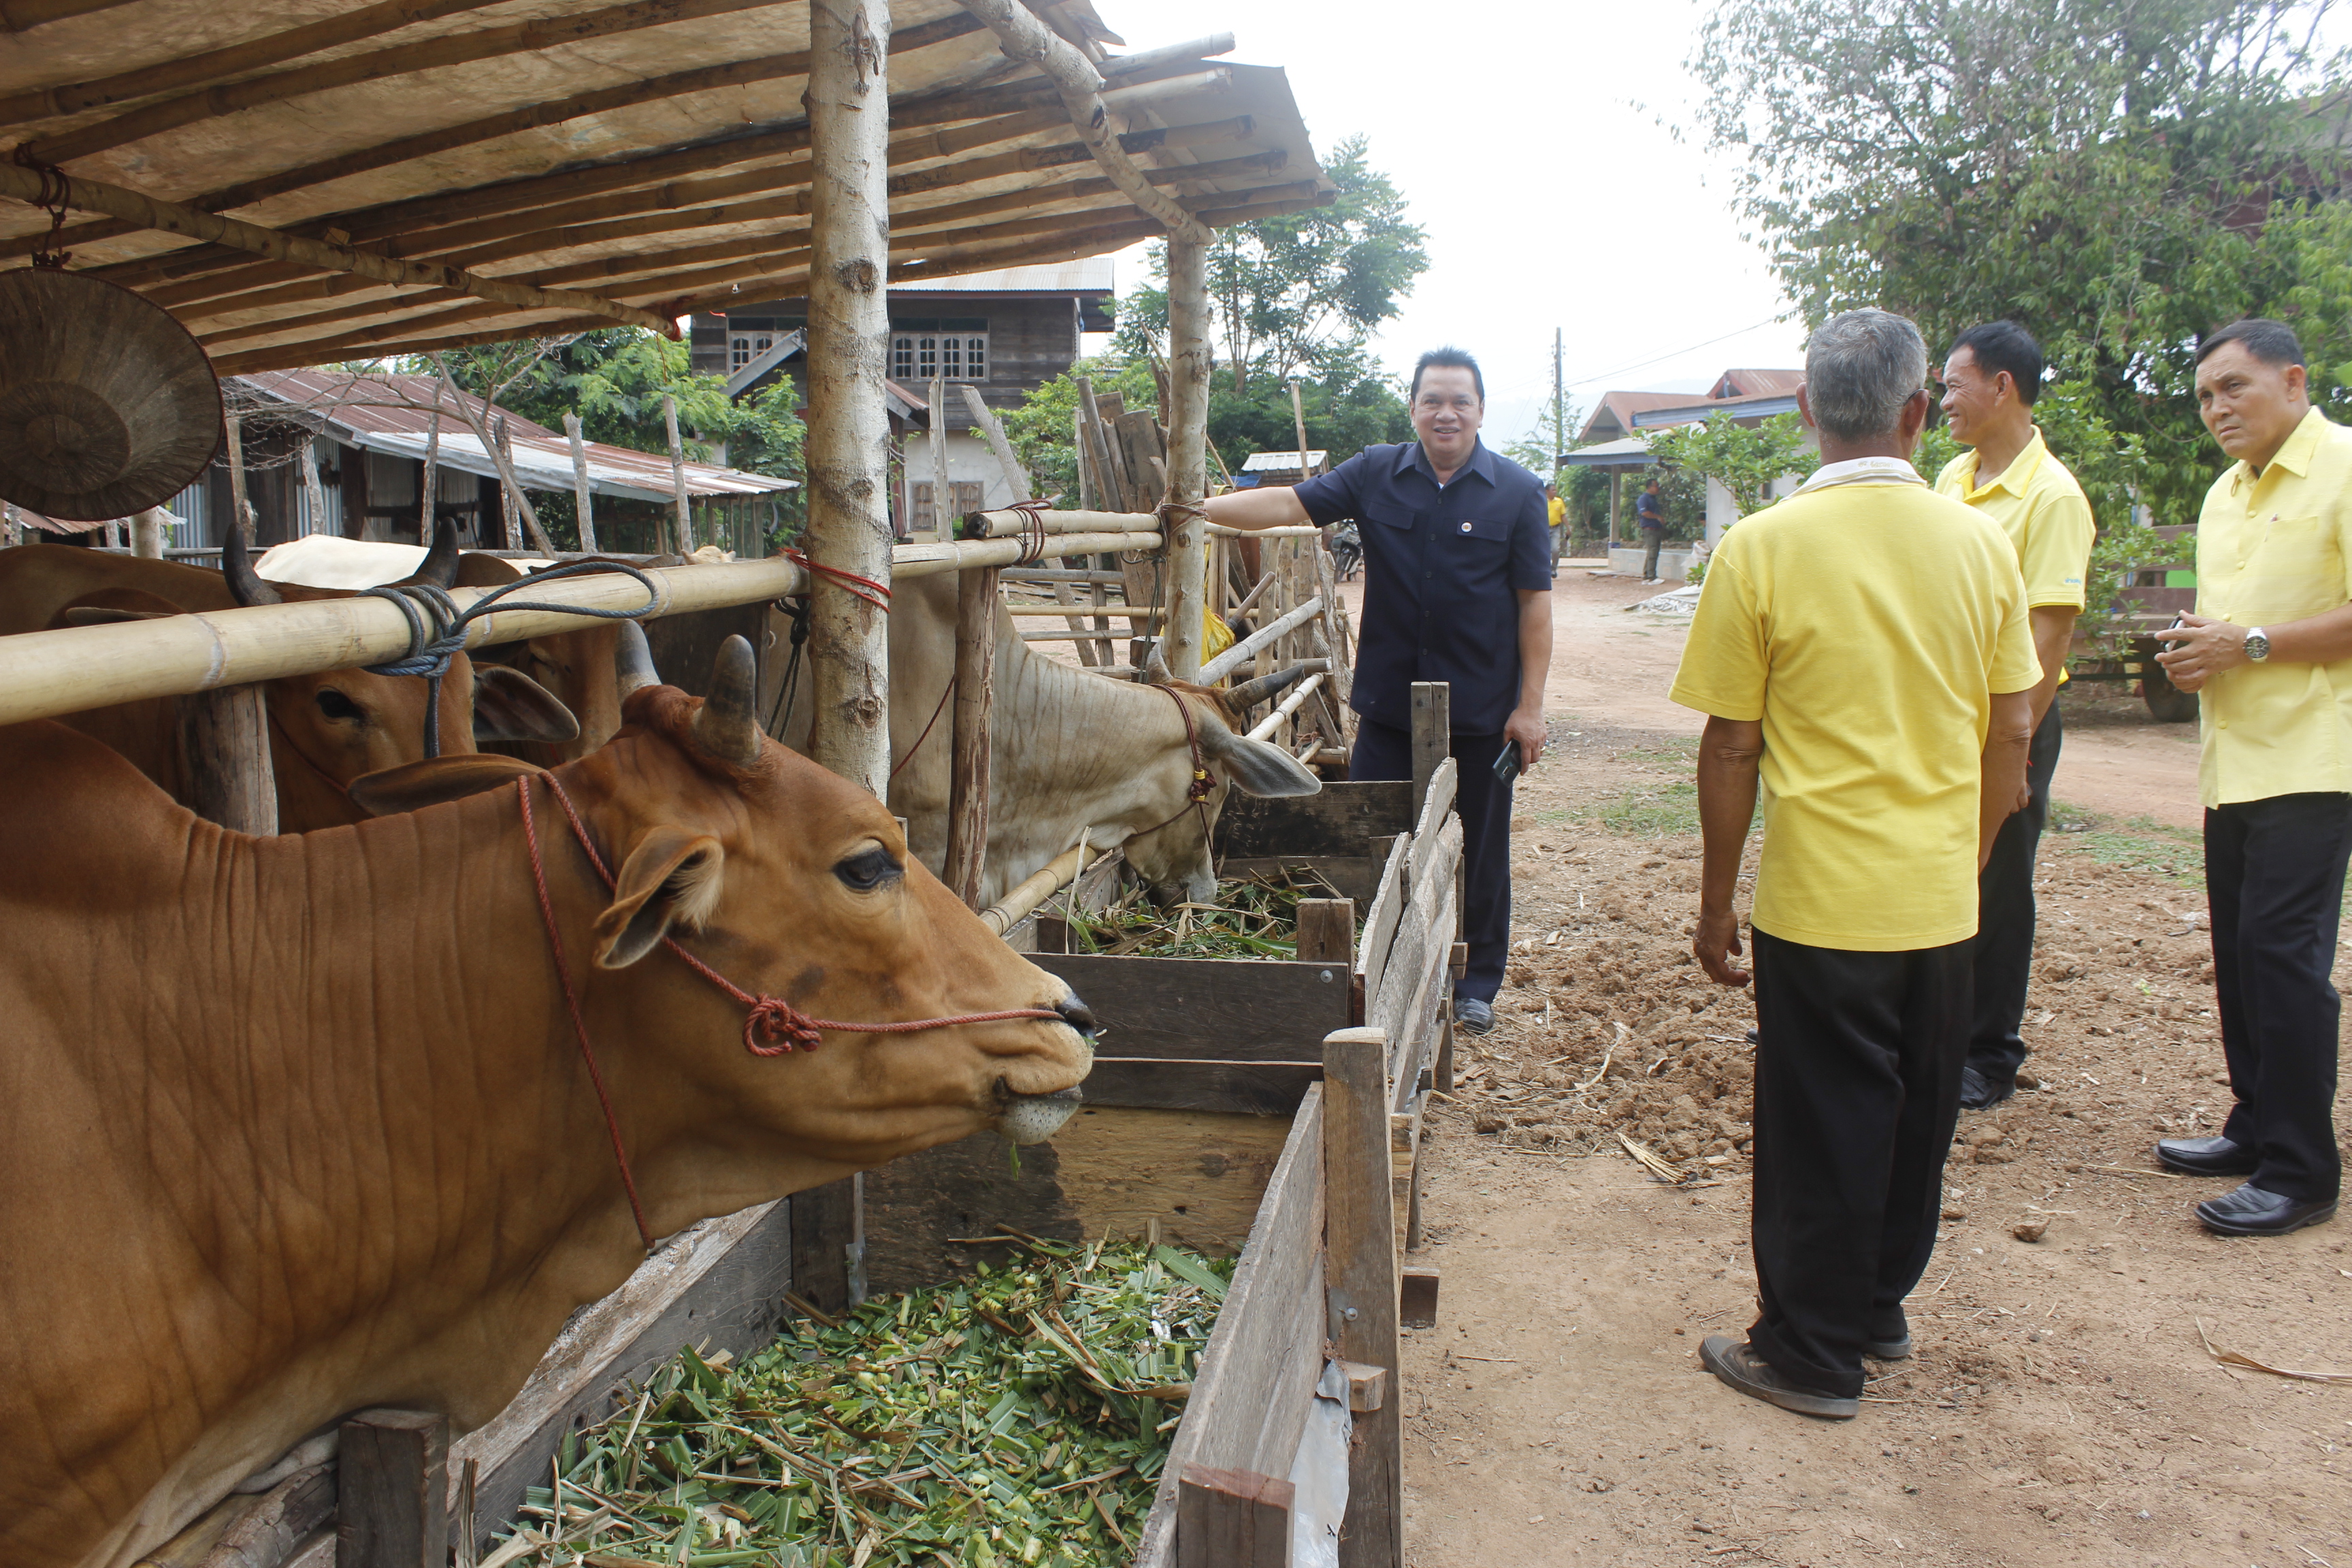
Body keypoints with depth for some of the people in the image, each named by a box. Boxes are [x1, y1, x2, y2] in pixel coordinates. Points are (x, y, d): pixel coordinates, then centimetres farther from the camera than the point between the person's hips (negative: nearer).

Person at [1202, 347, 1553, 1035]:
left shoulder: (1517, 492, -3)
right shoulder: (1376, 474, 2)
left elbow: (1534, 604, -4)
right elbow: (1291, 505, -5)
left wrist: (1530, 705, -8)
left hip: (1482, 710, -1)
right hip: (1388, 701, 1)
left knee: (1480, 853, 10)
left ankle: (1477, 984, 26)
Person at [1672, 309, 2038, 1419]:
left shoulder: (1762, 549, -13)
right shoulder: (1981, 545, -1)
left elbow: (1731, 751, -11)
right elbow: (2010, 736, 5)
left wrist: (1716, 905, -1)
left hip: (1822, 902, -4)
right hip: (1942, 903, 4)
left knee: (1822, 1130, 8)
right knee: (1915, 1117, 19)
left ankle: (1812, 1357, 20)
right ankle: (1880, 1306, 37)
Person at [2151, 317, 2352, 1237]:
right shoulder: (2225, 495, 18)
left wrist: (2251, 644, -17)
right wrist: (2194, 653, 7)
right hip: (2233, 763, 8)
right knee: (2240, 953, 12)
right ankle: (2257, 1130, 24)